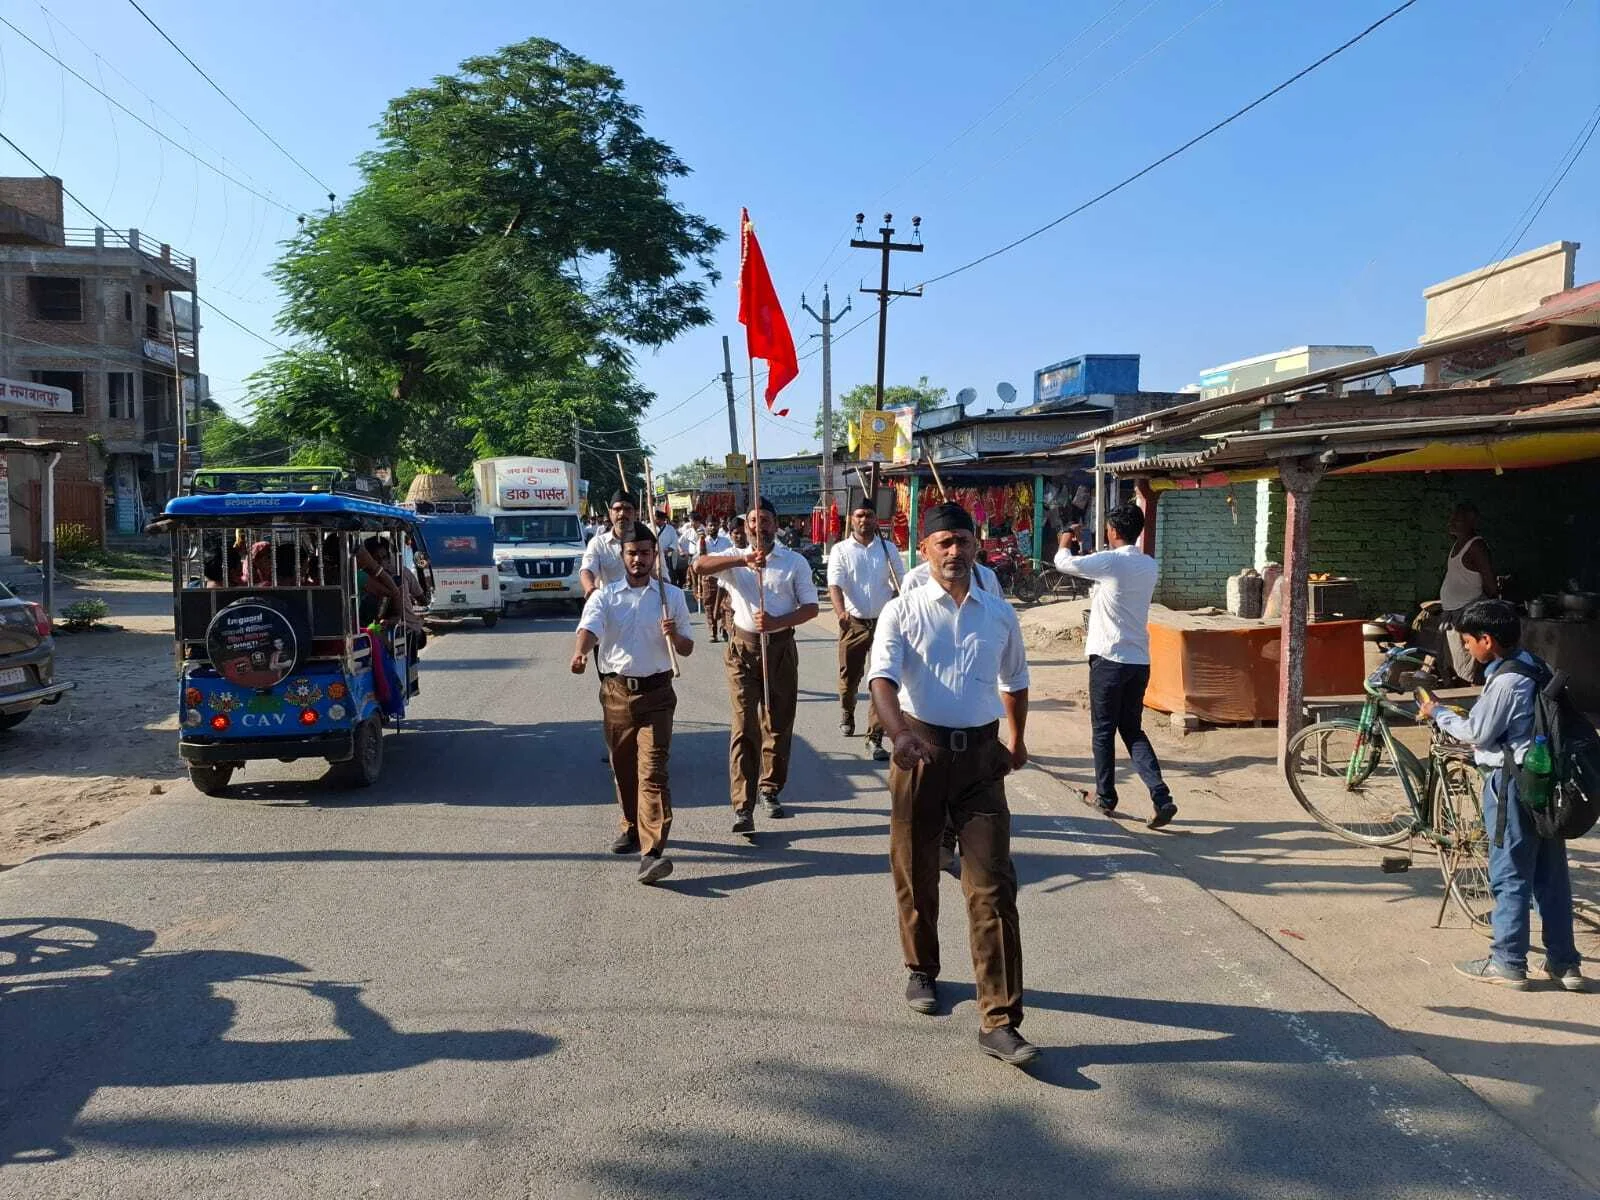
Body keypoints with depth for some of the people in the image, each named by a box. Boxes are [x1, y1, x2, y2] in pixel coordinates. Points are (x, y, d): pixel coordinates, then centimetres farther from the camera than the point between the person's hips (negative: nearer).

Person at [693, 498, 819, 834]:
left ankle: (770, 790, 29)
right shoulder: (734, 558, 4)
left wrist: (777, 622, -17)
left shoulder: (795, 562, 5)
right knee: (744, 727, -7)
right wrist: (743, 559, -29)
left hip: (781, 648, 1)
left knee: (779, 725, 9)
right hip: (743, 648, -1)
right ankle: (742, 807, -8)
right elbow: (699, 567, -16)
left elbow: (811, 607, 0)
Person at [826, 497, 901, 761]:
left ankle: (875, 738, -5)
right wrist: (841, 611, -32)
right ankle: (847, 713, 43)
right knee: (849, 677, 12)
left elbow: (899, 586, 12)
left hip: (883, 622, 1)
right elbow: (835, 584, -14)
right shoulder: (840, 550, -1)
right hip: (853, 622, -1)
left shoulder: (888, 549, 6)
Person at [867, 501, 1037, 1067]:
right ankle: (922, 971, 39)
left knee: (993, 887, -6)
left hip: (980, 755, 1)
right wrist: (898, 731, -35)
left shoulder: (1000, 614, 8)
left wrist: (1017, 740, 27)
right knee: (916, 875, 12)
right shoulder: (903, 611, -3)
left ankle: (999, 1021, -2)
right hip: (921, 751, -1)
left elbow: (1014, 680, 24)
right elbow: (882, 676, -18)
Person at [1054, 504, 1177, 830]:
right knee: (1133, 730, 13)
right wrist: (1089, 553, 34)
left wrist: (1065, 543, 18)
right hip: (1140, 661, 6)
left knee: (1103, 731, 9)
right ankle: (1161, 798, -1)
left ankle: (1106, 797, 20)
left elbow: (1063, 563, -3)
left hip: (1110, 659, -6)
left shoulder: (1110, 562, -13)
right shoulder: (1149, 566, 8)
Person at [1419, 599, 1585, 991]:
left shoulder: (1505, 681, -19)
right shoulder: (1535, 668, 9)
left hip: (1513, 785, -9)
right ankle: (1564, 963, 20)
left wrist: (1438, 713, 2)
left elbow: (1478, 733, -12)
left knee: (1510, 876, 1)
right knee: (1551, 874, 13)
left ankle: (1508, 963, 9)